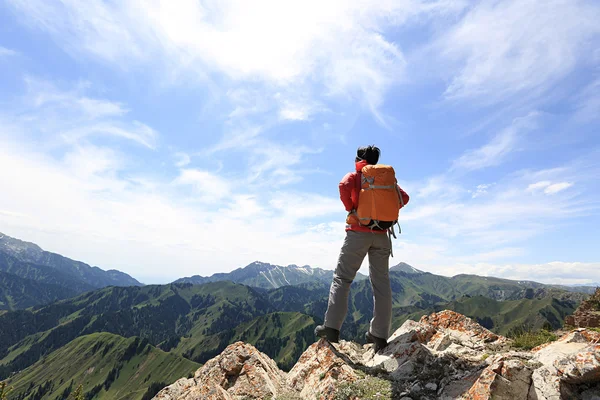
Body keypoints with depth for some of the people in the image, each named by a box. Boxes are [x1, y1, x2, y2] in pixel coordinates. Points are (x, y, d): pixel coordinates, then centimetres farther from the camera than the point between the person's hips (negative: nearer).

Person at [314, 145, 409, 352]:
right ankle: (379, 334, 7)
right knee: (381, 282, 6)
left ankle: (331, 327, -8)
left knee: (342, 277, -1)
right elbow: (404, 197, 7)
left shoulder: (354, 176, 6)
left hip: (358, 232, -4)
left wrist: (351, 211, -9)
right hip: (381, 234, 4)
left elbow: (344, 186, -18)